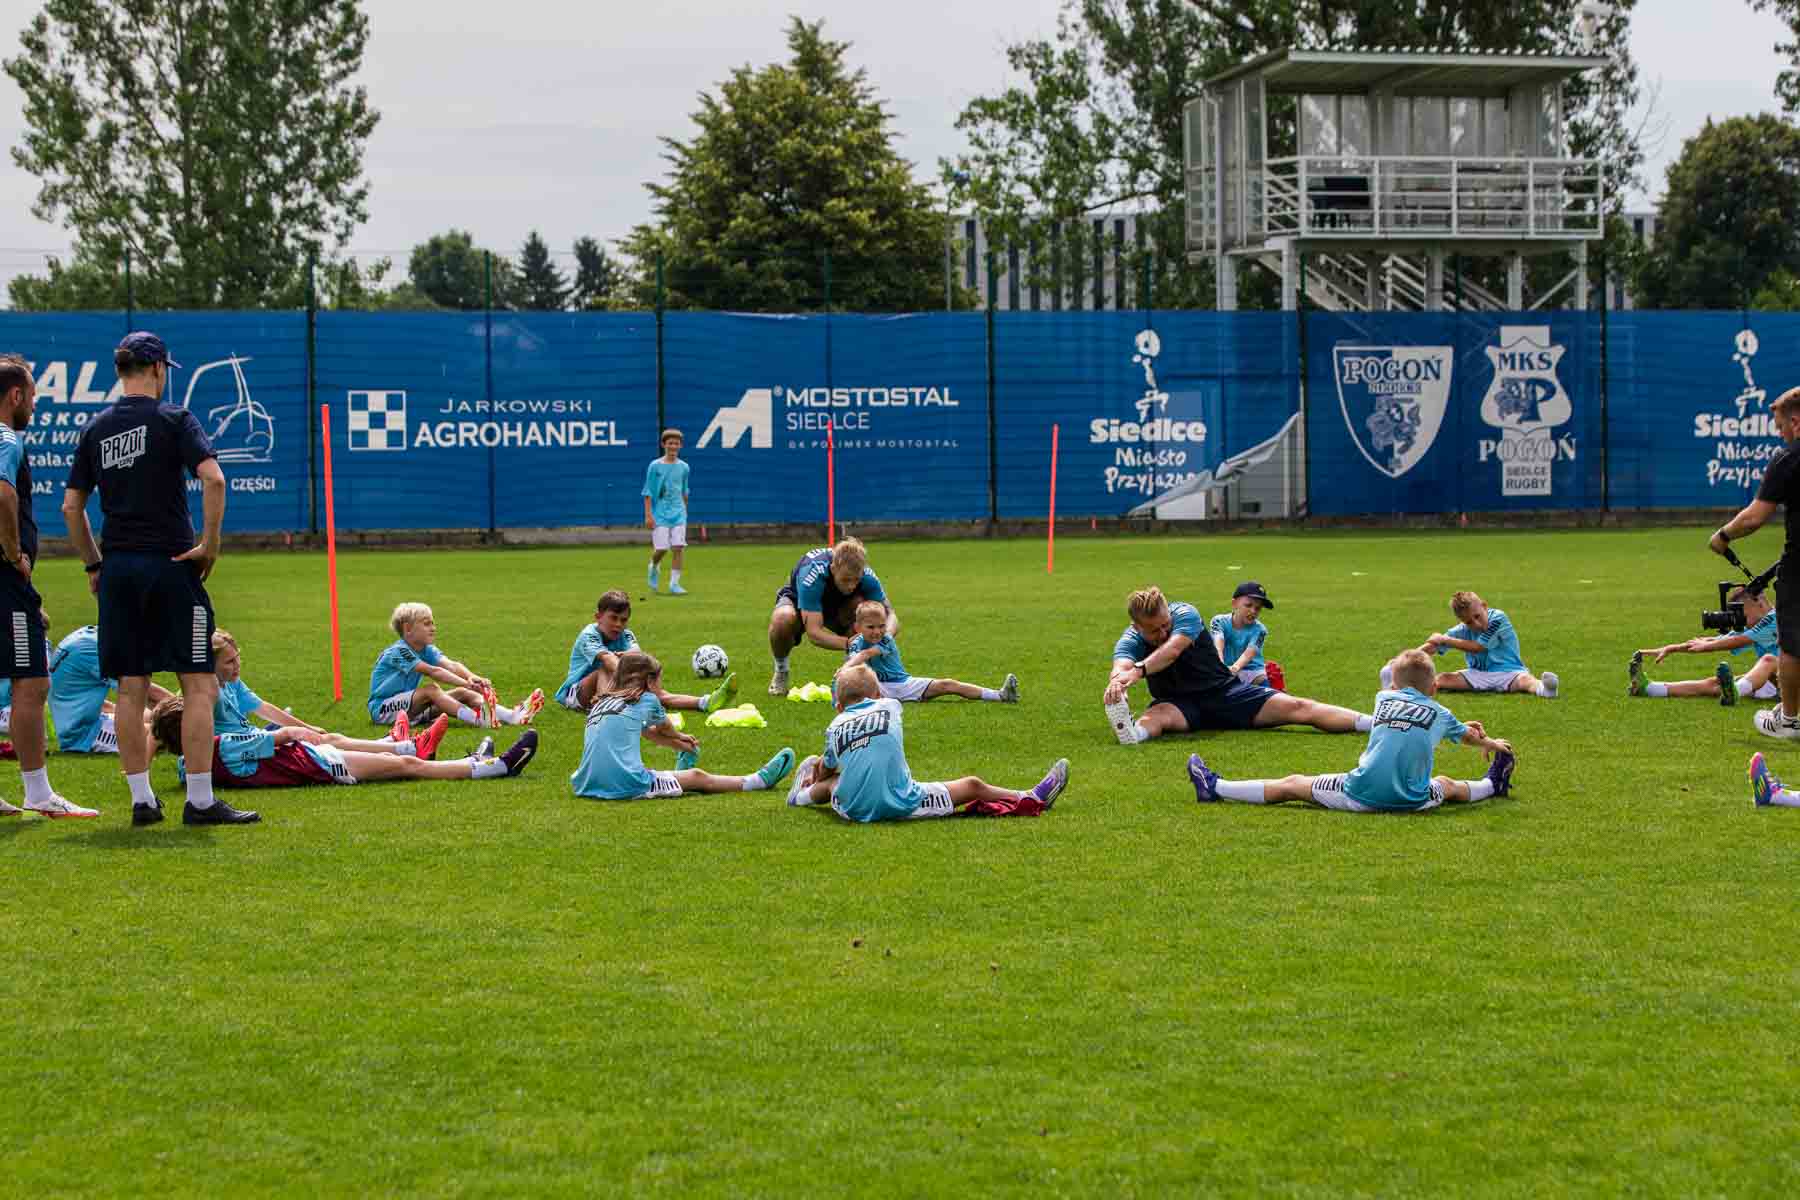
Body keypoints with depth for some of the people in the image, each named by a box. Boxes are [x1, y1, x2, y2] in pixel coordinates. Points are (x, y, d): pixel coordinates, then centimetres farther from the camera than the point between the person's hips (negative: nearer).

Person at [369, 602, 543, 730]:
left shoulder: (427, 650, 5)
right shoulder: (399, 652, -20)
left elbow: (450, 665, -15)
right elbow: (432, 671, -32)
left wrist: (471, 677, -36)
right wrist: (466, 683, -39)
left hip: (408, 705, 8)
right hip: (382, 708, -8)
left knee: (461, 694, -7)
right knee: (430, 690, -32)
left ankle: (512, 716, -23)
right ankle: (478, 719, -49)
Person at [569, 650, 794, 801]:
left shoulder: (601, 702, 21)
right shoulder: (646, 700, 5)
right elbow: (665, 729, 27)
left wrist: (679, 744, 44)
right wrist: (679, 736, 49)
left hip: (586, 786, 6)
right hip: (626, 785, -6)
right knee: (698, 777, 9)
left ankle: (680, 773, 61)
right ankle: (759, 781, 21)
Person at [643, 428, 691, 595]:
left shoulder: (683, 467, 7)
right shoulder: (655, 466, -3)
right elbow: (648, 492, -4)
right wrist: (648, 515, -10)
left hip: (678, 514, 3)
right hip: (660, 514, -3)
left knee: (678, 548, -7)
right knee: (661, 548, -8)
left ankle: (674, 584, -2)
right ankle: (653, 568, 25)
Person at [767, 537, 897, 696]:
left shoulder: (866, 576, -30)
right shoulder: (812, 574, -40)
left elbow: (891, 615, -26)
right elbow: (813, 633, -43)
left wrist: (885, 637, -50)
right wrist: (850, 643, -56)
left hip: (837, 606, 3)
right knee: (782, 618, -39)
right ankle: (780, 671, -8)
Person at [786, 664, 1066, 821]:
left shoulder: (835, 727, 7)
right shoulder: (889, 707, 7)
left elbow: (827, 769, 22)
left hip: (853, 810, 2)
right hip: (902, 805, -2)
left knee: (832, 782, 38)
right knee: (973, 785, 14)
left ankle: (803, 794, 68)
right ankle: (1033, 798, 27)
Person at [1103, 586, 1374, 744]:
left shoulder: (1185, 615, -14)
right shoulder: (1130, 641, -11)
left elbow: (1172, 650, -35)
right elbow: (1120, 667, -34)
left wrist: (1138, 671, -54)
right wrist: (1118, 682, -60)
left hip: (1223, 691, 0)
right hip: (1179, 704, 0)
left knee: (1296, 707, -15)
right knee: (1157, 715, -38)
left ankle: (1375, 722, -25)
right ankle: (1132, 733, -74)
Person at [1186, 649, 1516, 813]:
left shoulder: (1384, 699, 15)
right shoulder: (1440, 713, 11)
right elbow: (1468, 736, 31)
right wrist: (1493, 744, 57)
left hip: (1360, 795, 0)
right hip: (1412, 801, 0)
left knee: (1292, 785, 9)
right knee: (1446, 785, 31)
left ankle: (1215, 788, 12)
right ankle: (1492, 785, 52)